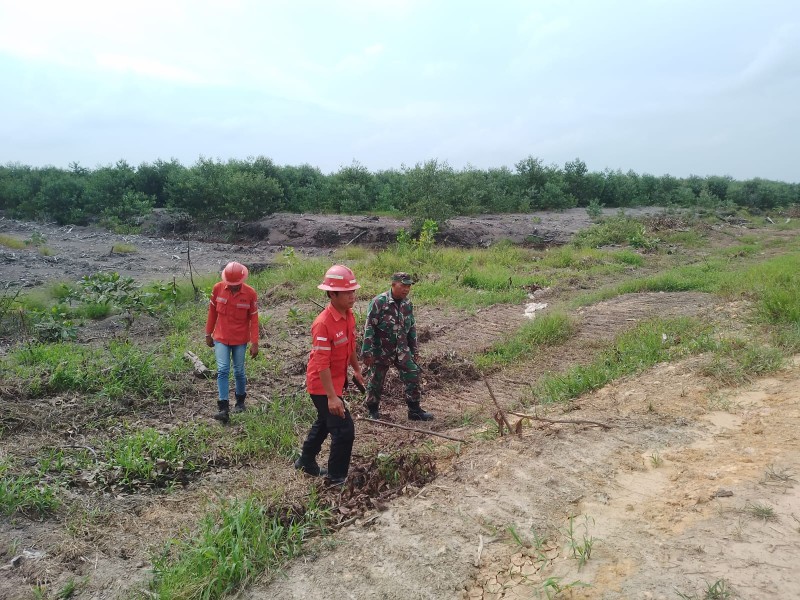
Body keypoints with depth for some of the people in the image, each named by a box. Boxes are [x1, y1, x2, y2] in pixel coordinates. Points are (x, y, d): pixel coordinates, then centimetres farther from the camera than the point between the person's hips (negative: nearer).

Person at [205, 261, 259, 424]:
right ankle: (223, 408, -8)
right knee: (222, 370, -9)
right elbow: (212, 311, 4)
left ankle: (240, 400, 33)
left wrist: (254, 343, -9)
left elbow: (253, 319, -7)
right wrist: (208, 334, 8)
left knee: (239, 372, 10)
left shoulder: (250, 293, -12)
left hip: (240, 340, -1)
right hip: (221, 338, 1)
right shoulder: (218, 288, -7)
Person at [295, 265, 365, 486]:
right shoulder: (323, 323, -29)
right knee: (345, 430, -6)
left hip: (337, 381, 9)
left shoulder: (349, 315, -2)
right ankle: (336, 478, 12)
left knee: (324, 422, 25)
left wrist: (357, 370, 23)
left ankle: (306, 462, 46)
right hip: (322, 385, -9)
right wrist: (332, 397, -29)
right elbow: (322, 364, -28)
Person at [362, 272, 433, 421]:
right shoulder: (379, 302, -17)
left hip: (401, 350, 5)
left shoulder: (407, 304, 2)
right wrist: (367, 352, -18)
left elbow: (412, 328, 13)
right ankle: (373, 410, 28)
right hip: (381, 351, -5)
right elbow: (369, 327, -17)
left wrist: (413, 350, 15)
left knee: (413, 375, -2)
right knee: (377, 380, 8)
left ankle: (415, 410, 10)